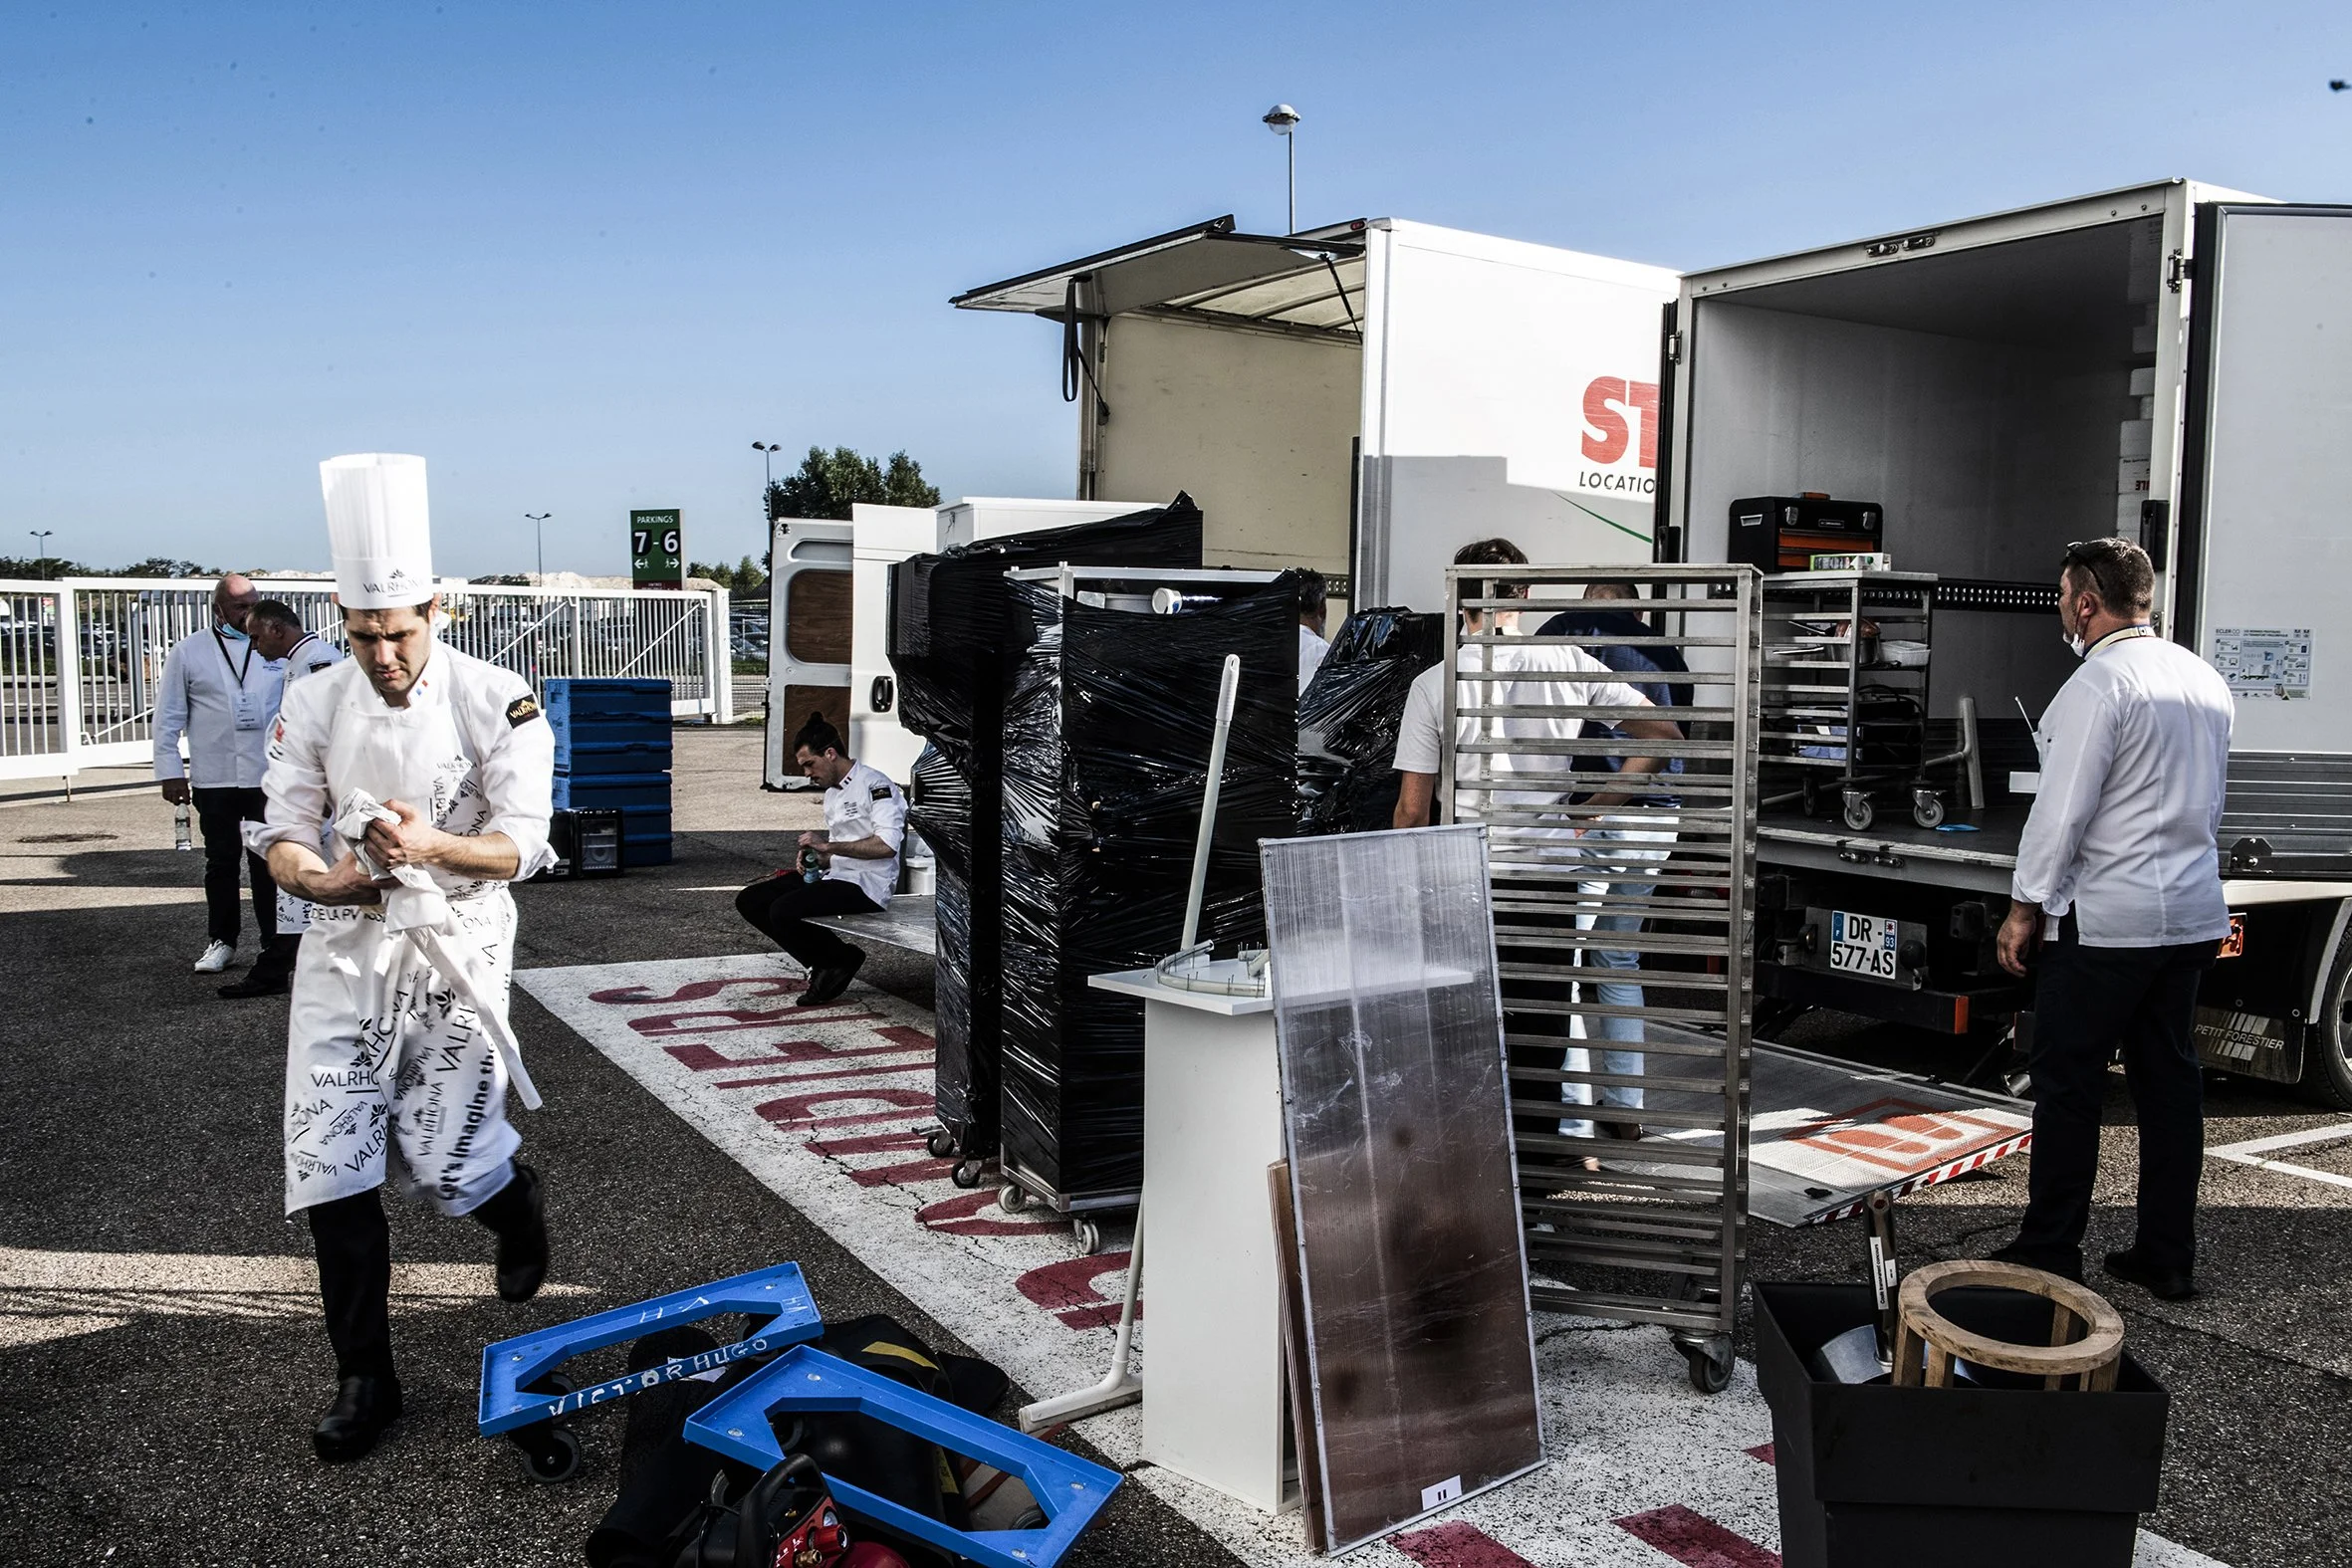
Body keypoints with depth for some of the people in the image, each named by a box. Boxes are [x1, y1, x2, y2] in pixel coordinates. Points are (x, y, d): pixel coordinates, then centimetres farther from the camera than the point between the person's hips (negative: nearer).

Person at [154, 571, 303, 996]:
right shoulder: (188, 653, 4)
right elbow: (168, 717, 6)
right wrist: (170, 770, 0)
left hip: (268, 775, -1)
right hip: (213, 779, 1)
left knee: (267, 863, -2)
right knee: (221, 861, 12)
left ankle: (276, 952, 2)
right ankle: (221, 941, 28)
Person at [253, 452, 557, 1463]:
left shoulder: (497, 701, -10)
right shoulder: (316, 703, 0)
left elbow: (522, 847, -12)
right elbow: (284, 826, 3)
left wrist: (428, 846, -31)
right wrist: (307, 873, -21)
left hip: (457, 946, -3)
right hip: (347, 944, 3)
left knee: (440, 1167, -2)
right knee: (328, 1165, -1)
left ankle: (518, 1202, 38)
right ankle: (364, 1379, 14)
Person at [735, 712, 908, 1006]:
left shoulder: (875, 786, -11)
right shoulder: (832, 793, 19)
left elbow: (887, 844, -23)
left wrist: (828, 846, -20)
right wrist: (816, 860, 2)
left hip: (867, 885, -10)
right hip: (836, 876, 10)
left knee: (783, 911, -28)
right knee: (749, 901, 1)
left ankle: (842, 960, -3)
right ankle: (826, 964, 1)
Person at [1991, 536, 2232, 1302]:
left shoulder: (2099, 684, -15)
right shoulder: (2205, 680, 11)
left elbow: (2061, 812, -17)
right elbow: (2209, 803, 19)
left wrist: (2025, 907, -9)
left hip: (2106, 919, -8)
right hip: (2193, 914, 8)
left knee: (2068, 1084, 1)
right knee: (2169, 1079, 12)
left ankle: (2049, 1253, 8)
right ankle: (2168, 1258, 19)